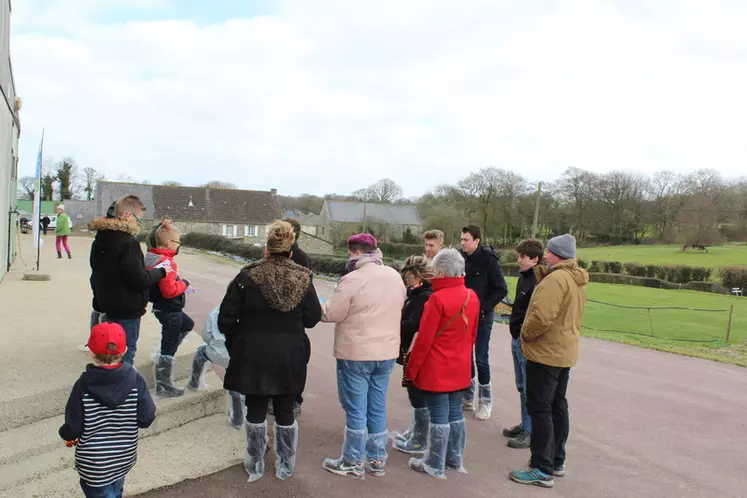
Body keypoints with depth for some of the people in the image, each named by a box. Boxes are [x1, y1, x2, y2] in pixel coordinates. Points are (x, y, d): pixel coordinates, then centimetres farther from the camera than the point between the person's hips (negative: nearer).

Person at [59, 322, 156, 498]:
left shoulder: (84, 385, -21)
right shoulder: (135, 380, -17)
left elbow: (73, 429, -15)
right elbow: (146, 418, -14)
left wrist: (66, 434, 8)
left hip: (93, 465, -3)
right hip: (124, 458, 4)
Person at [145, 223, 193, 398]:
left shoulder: (153, 258, 4)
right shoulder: (166, 263, -26)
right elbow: (170, 290, -30)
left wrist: (179, 283, 7)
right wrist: (184, 284, -13)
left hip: (165, 308, 10)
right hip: (169, 310, -10)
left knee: (187, 325, 30)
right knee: (168, 347, 1)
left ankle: (164, 357, 30)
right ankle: (163, 386, 12)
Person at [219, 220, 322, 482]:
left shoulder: (247, 276, -9)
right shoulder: (303, 279, -4)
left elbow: (226, 317, -7)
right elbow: (313, 318, -2)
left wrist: (236, 344, 9)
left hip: (254, 354, -2)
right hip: (291, 355, 2)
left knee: (256, 410, 12)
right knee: (285, 411, 14)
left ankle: (255, 466, 24)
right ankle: (285, 467, 26)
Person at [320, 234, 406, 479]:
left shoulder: (352, 279, -17)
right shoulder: (395, 276, 5)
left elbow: (331, 314, -12)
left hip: (356, 354, -7)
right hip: (386, 352, 7)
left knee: (355, 409, 5)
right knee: (378, 407, 15)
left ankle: (353, 463, 16)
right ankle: (376, 460, 24)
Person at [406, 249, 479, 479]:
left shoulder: (438, 298, -20)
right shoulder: (472, 296, 1)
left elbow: (424, 339, -17)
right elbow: (473, 334, 10)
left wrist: (412, 367, -6)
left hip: (437, 369, -7)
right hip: (460, 367, 7)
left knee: (439, 415, 3)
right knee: (455, 412, 17)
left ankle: (435, 466, 15)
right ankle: (455, 460, 29)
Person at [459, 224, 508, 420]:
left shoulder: (489, 260, -13)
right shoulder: (461, 257, 0)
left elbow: (501, 290, -12)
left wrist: (483, 308, -16)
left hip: (482, 317, -5)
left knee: (481, 358, 1)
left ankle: (485, 401, 16)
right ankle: (468, 396, 27)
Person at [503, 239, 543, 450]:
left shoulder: (539, 282, -19)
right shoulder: (523, 278, 11)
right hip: (517, 338, 10)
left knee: (530, 389, 0)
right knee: (522, 386, 18)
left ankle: (531, 431, 11)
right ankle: (525, 425, 31)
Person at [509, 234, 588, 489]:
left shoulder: (556, 278, -21)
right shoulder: (576, 279, 11)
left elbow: (541, 316, -29)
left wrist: (525, 334, -13)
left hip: (546, 353, -10)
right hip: (564, 351, 10)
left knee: (540, 410, -4)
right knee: (558, 407, 16)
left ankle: (542, 470, 2)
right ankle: (556, 461, 26)